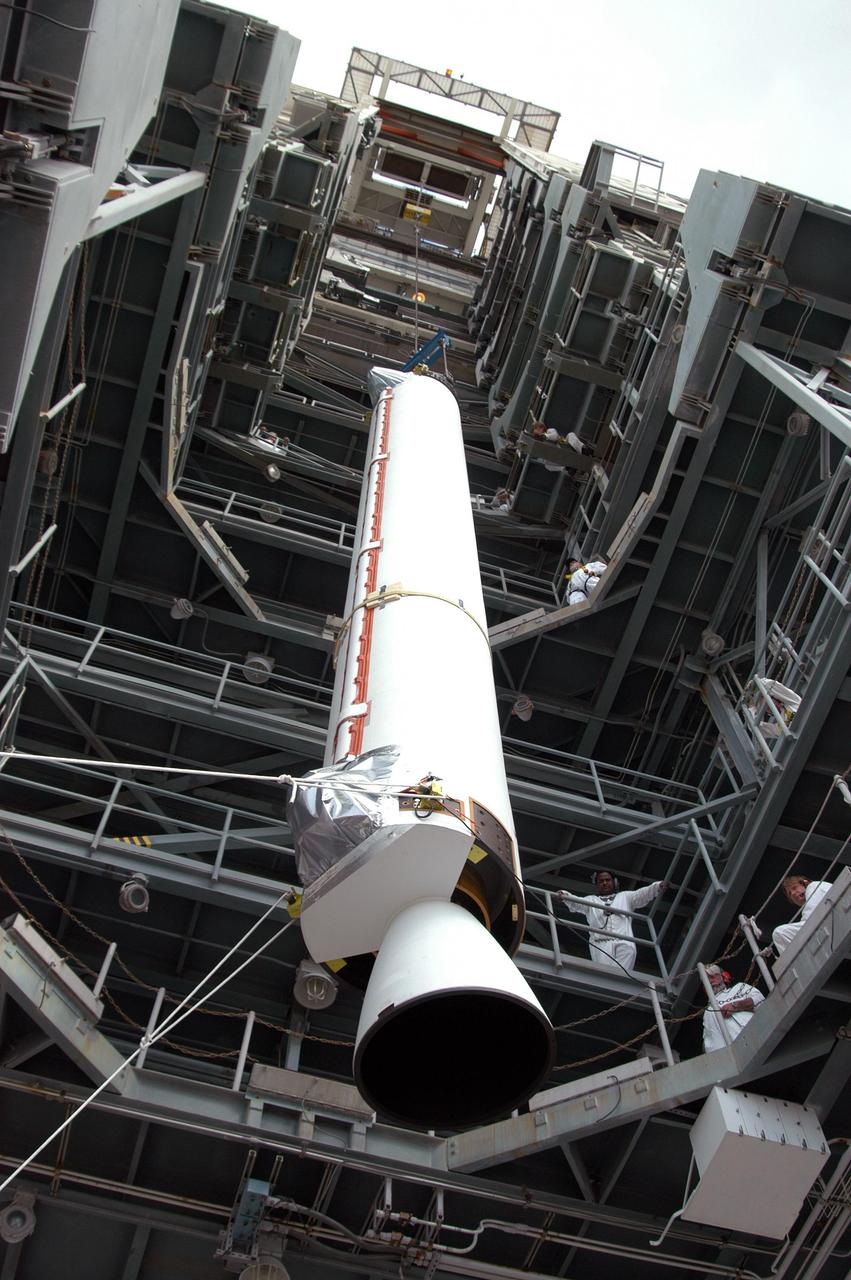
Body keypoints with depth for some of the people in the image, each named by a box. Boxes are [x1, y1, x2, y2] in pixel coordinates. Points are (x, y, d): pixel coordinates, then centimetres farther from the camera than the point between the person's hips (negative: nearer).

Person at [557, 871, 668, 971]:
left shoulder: (625, 896, 34)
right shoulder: (591, 900, 32)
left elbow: (644, 893, 20)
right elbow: (575, 902, 13)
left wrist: (659, 886, 0)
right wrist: (564, 896, -9)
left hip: (624, 942, 0)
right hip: (601, 943, 0)